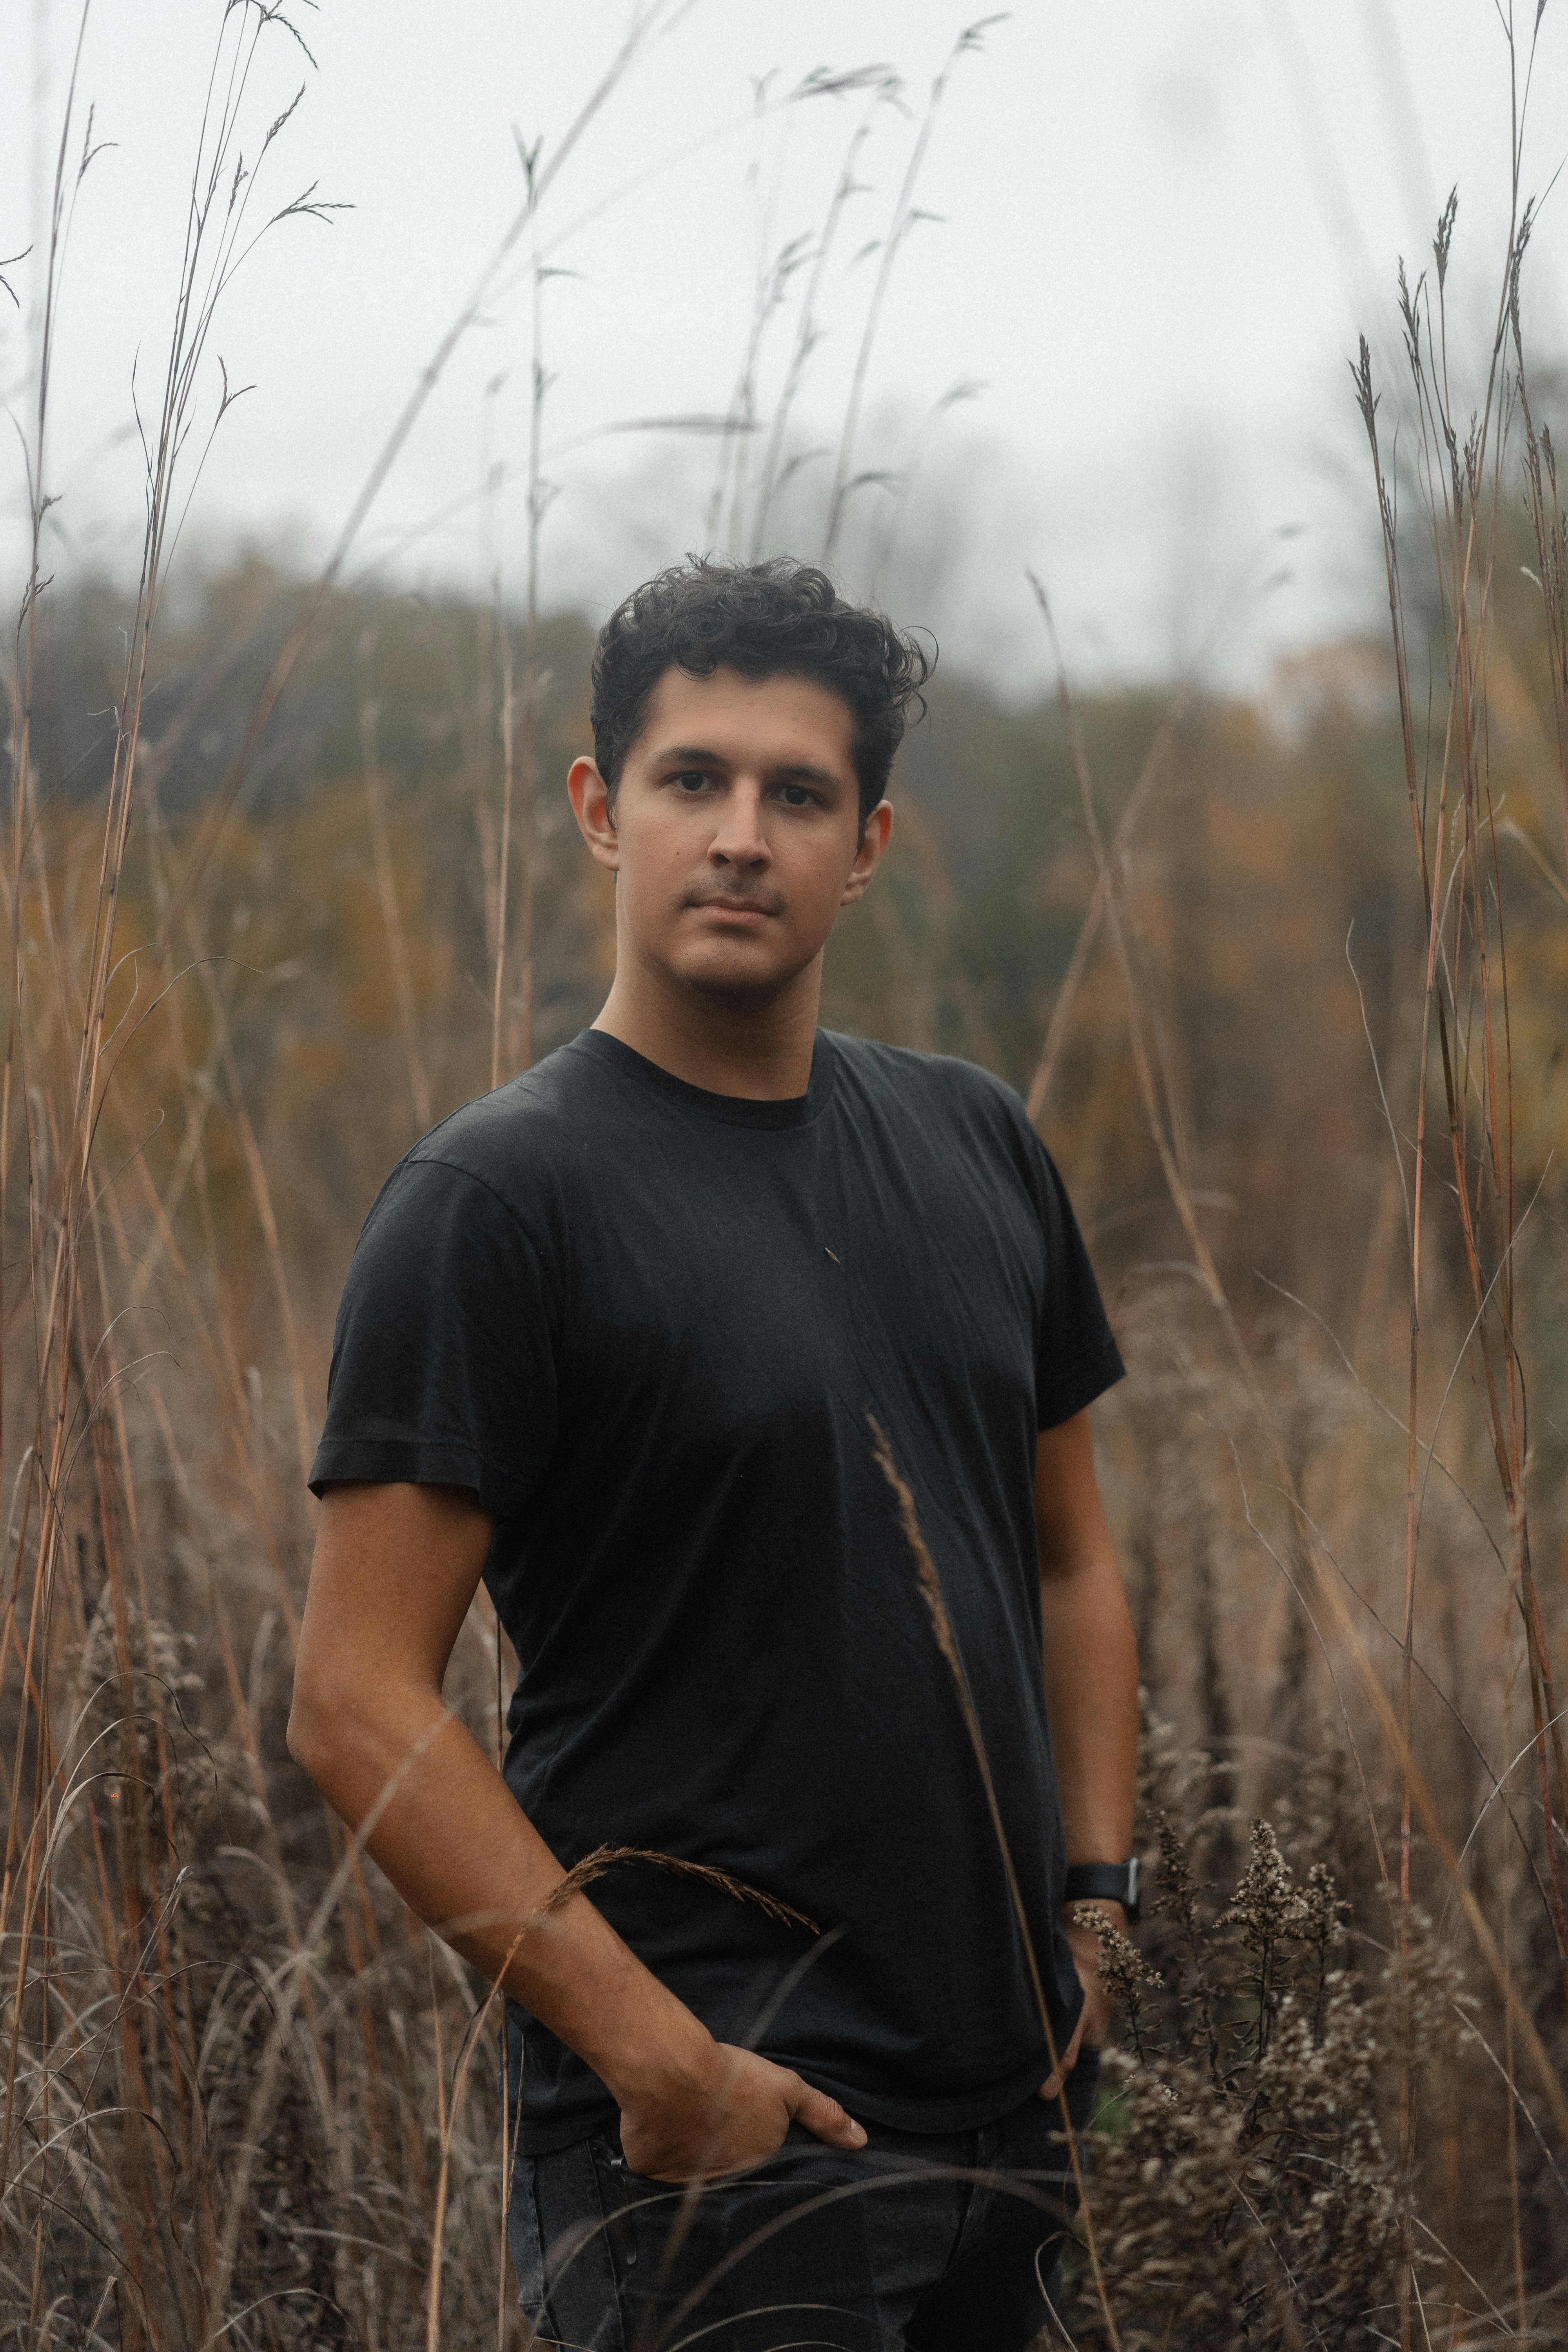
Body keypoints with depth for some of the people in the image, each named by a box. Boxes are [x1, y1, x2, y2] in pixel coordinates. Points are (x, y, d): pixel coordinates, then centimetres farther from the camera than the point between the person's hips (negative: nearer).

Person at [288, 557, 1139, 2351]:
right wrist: (653, 2054, -18)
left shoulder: (973, 1146, 11)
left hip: (1005, 2110, 7)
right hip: (714, 2132, -6)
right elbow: (357, 1704, -14)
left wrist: (1093, 1904, 10)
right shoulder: (499, 1197, -9)